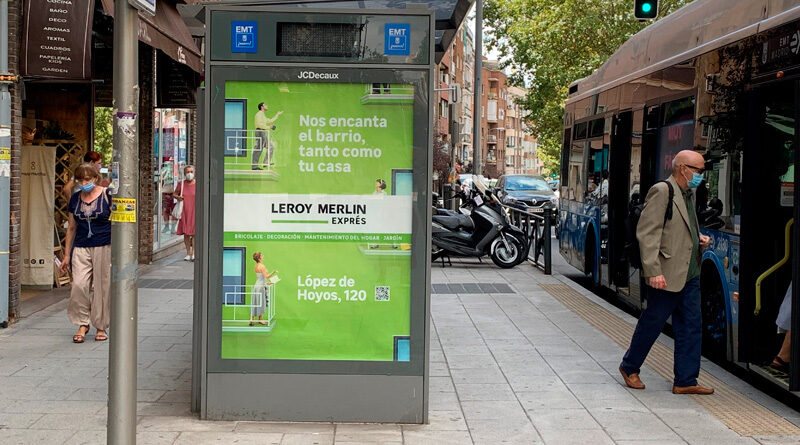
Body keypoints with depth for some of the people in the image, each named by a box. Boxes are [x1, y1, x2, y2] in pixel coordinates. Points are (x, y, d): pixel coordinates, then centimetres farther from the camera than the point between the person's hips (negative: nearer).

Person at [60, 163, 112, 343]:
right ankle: (82, 324, 5)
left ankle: (101, 327, 13)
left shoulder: (107, 195, -2)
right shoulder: (75, 199, 11)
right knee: (79, 285, -10)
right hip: (81, 248, 3)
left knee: (102, 287, 0)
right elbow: (72, 228, 18)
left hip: (104, 247, -3)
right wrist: (67, 255, 17)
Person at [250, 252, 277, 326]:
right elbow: (266, 276, -22)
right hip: (261, 286, -8)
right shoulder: (262, 266, -16)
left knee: (255, 303, 9)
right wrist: (273, 272, -28)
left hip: (257, 286, 8)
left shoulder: (256, 266, 10)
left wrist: (266, 283, 23)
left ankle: (252, 319, 11)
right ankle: (260, 319, 8)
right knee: (260, 303, 1)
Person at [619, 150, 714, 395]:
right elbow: (647, 232, -18)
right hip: (666, 275, -9)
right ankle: (629, 367, 23)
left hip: (689, 274, 9)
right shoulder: (661, 191, -13)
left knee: (691, 325, 8)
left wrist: (699, 238, 8)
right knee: (652, 322, 4)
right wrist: (653, 271, -24)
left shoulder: (688, 194, 16)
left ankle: (685, 381, 14)